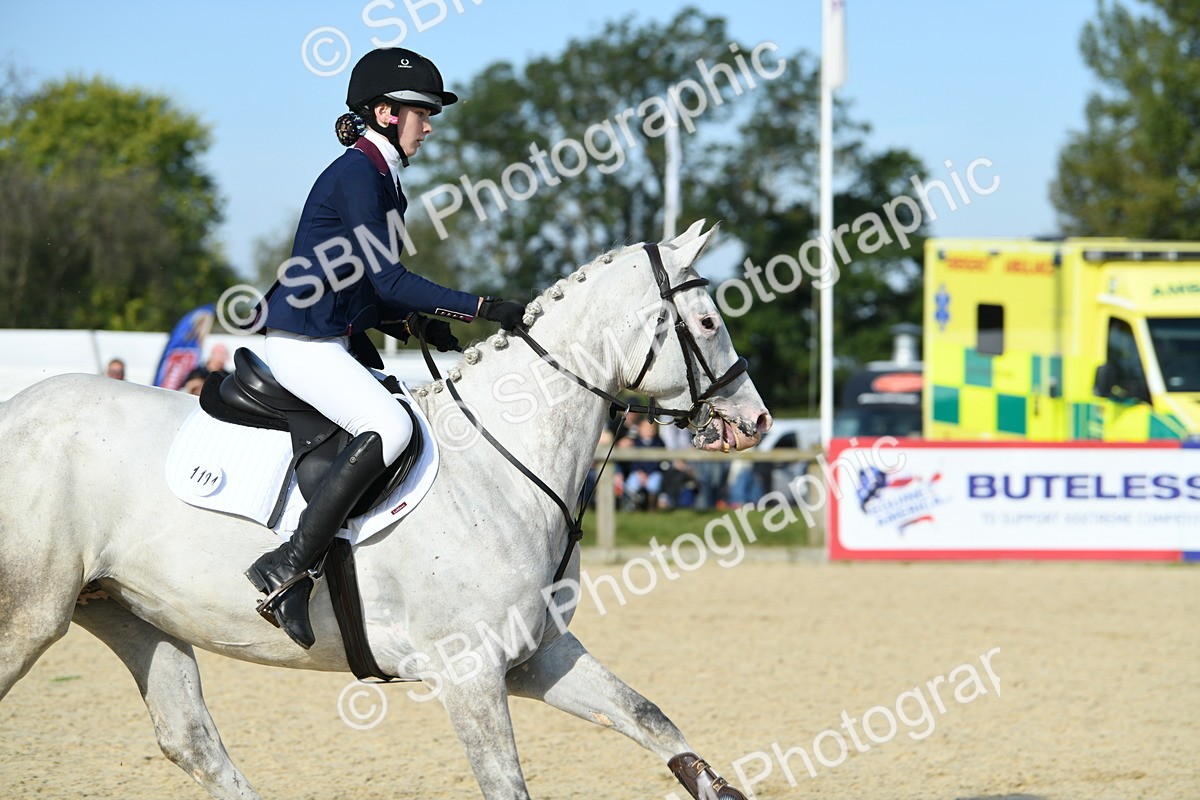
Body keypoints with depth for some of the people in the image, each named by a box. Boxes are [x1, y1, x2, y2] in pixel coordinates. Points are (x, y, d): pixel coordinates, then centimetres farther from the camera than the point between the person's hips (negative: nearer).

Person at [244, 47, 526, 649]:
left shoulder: (379, 178, 18)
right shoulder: (355, 174, -12)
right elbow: (388, 280, -19)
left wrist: (417, 324, 6)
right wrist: (485, 308, -20)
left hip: (338, 342, 11)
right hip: (300, 343, -11)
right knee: (389, 427, -30)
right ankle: (287, 571, -30)